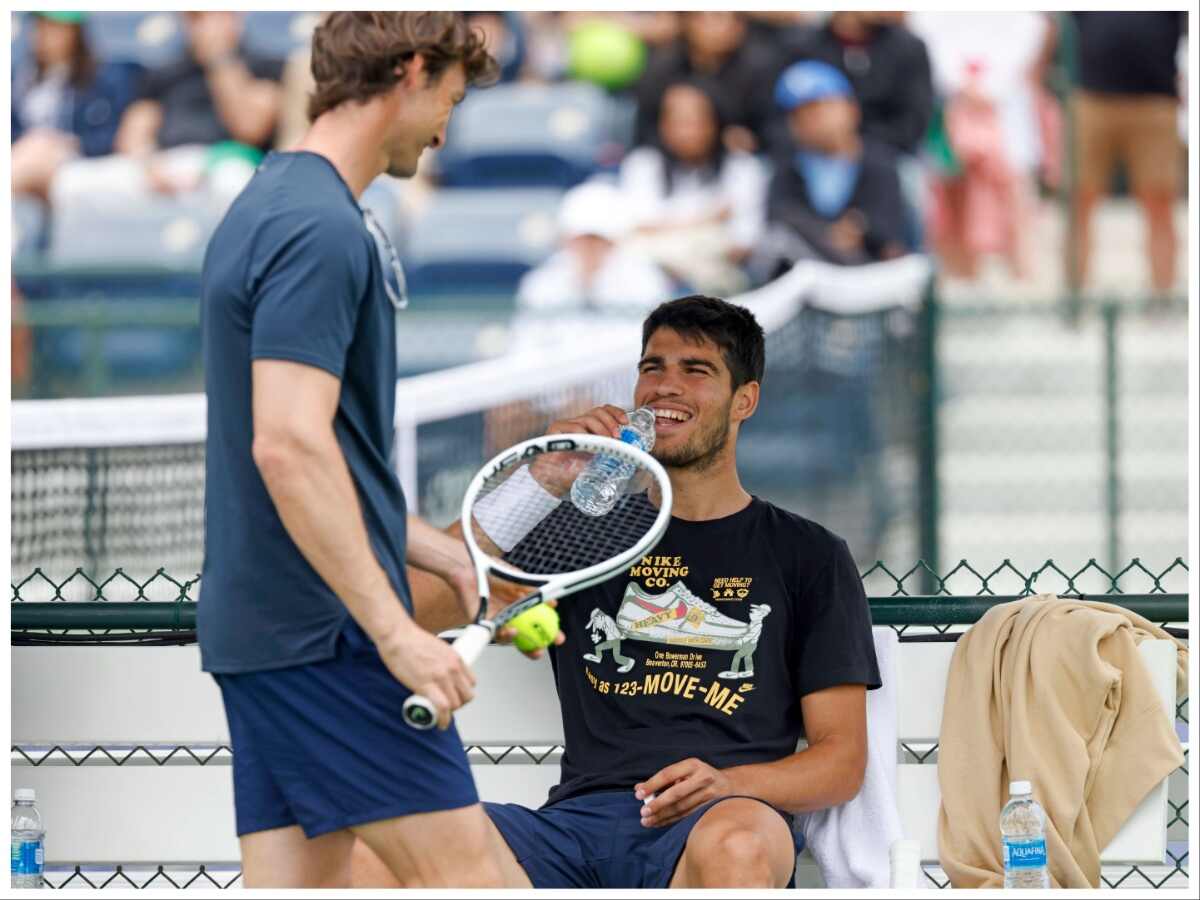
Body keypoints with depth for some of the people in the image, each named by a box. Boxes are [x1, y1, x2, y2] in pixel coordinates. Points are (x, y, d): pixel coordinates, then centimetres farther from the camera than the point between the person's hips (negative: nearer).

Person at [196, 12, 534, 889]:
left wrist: (446, 557, 27)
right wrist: (397, 631, -25)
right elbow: (289, 448, -24)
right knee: (460, 870, -9)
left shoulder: (269, 208, 18)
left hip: (257, 621, 10)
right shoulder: (322, 230, -15)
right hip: (329, 628, -10)